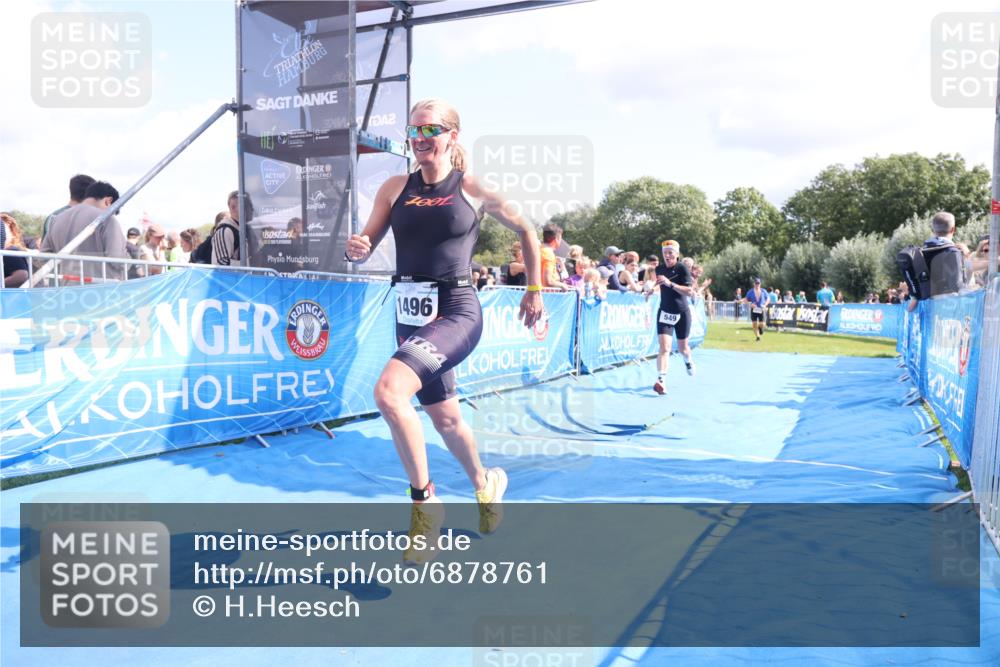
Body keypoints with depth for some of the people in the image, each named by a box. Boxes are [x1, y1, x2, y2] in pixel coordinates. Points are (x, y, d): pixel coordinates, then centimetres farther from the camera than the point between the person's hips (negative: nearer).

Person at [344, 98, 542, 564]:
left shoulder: (473, 189, -3)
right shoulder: (395, 188, 6)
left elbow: (527, 232, 10)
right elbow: (365, 247, 6)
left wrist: (534, 291, 10)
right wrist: (356, 249, -17)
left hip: (457, 312, -5)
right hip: (410, 315, 6)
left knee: (389, 390, -27)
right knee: (444, 417, 17)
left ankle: (424, 499, -8)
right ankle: (485, 483, 45)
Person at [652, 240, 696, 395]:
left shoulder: (682, 268, -14)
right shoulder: (659, 269, 0)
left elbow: (690, 292, -25)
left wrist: (669, 283, -31)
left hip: (682, 313, -2)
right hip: (664, 313, 2)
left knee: (682, 348, 15)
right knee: (664, 348, -16)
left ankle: (688, 361, 51)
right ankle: (661, 381, -23)